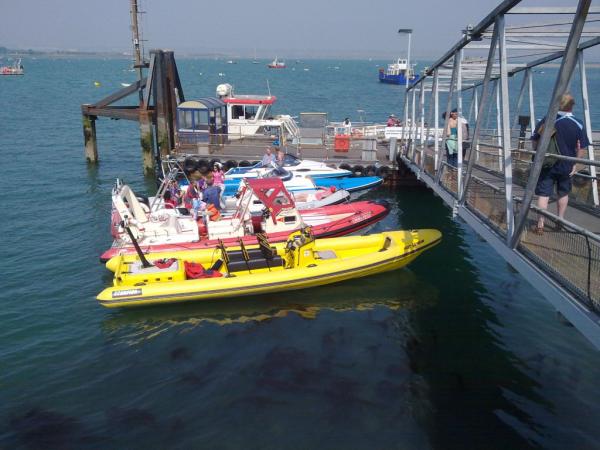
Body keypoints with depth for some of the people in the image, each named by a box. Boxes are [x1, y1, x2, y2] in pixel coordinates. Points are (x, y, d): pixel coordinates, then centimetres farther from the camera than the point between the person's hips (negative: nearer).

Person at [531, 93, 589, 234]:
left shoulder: (546, 121, -8)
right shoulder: (578, 125, -8)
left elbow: (534, 141, 0)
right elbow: (581, 148, -6)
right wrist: (575, 164, 4)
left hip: (546, 164, -1)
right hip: (566, 166, 1)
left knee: (543, 194, 2)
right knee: (563, 193, 20)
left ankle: (540, 225, -2)